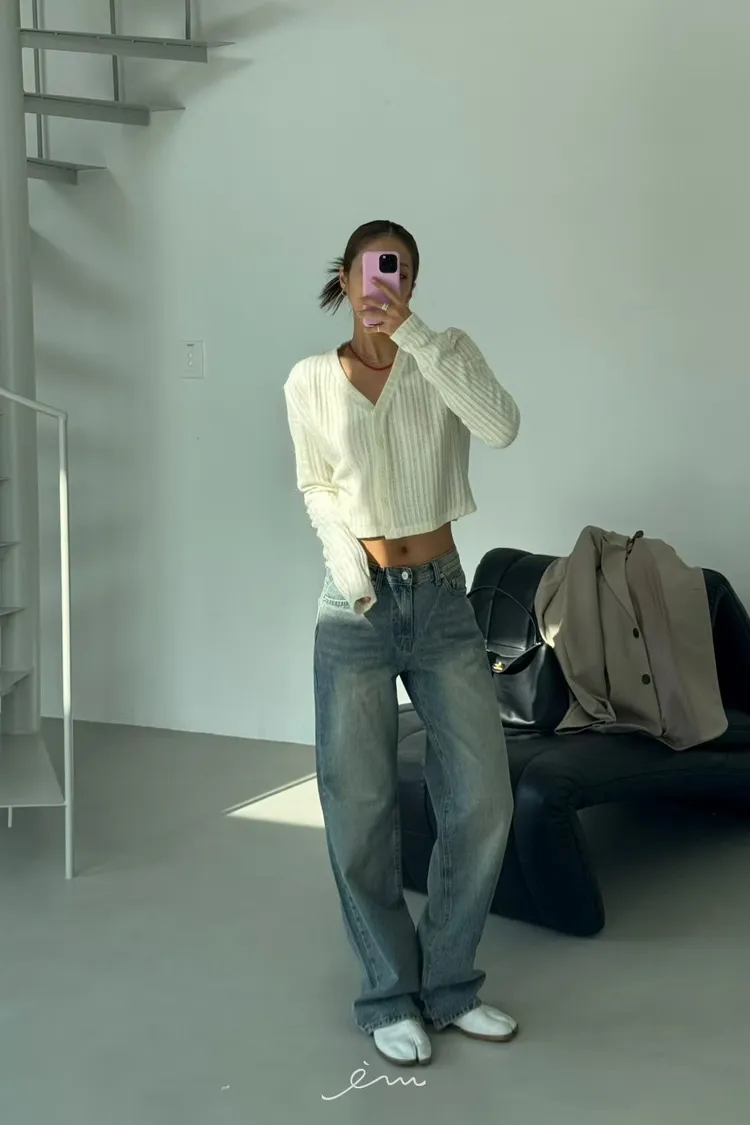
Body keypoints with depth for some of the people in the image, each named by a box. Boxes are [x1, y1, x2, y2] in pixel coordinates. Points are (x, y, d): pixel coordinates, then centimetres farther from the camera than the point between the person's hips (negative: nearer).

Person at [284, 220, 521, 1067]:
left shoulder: (447, 355, -1)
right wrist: (343, 553, -7)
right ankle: (391, 995, 18)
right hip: (358, 609, -1)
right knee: (361, 810, 1)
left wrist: (414, 336, -23)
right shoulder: (310, 382, 1)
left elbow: (502, 428, -20)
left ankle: (448, 984, 19)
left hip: (442, 600, 1)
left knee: (483, 799, 0)